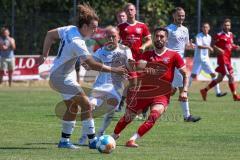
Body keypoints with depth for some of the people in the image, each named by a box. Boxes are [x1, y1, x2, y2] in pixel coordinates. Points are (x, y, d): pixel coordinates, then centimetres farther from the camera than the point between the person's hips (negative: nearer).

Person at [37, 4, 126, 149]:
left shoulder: (70, 29, -3)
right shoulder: (77, 43, -29)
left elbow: (50, 34, 10)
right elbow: (93, 65, -26)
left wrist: (44, 55, 18)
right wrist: (114, 70, -21)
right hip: (62, 77, -10)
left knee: (73, 108, 15)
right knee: (86, 105, -10)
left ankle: (64, 141, 20)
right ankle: (93, 141, -7)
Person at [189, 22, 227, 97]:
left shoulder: (209, 37, 11)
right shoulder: (199, 36, -9)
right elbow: (199, 46, -24)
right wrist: (208, 47, -29)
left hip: (206, 59, 6)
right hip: (198, 59, -6)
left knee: (213, 74, -1)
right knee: (193, 75, -9)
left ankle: (218, 92, 2)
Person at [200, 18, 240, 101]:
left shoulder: (231, 35, 13)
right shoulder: (219, 35, -10)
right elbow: (212, 45, -9)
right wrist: (218, 49, -26)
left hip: (228, 59, 9)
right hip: (223, 59, -9)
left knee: (219, 79, 13)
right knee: (231, 76, -9)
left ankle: (204, 90, 22)